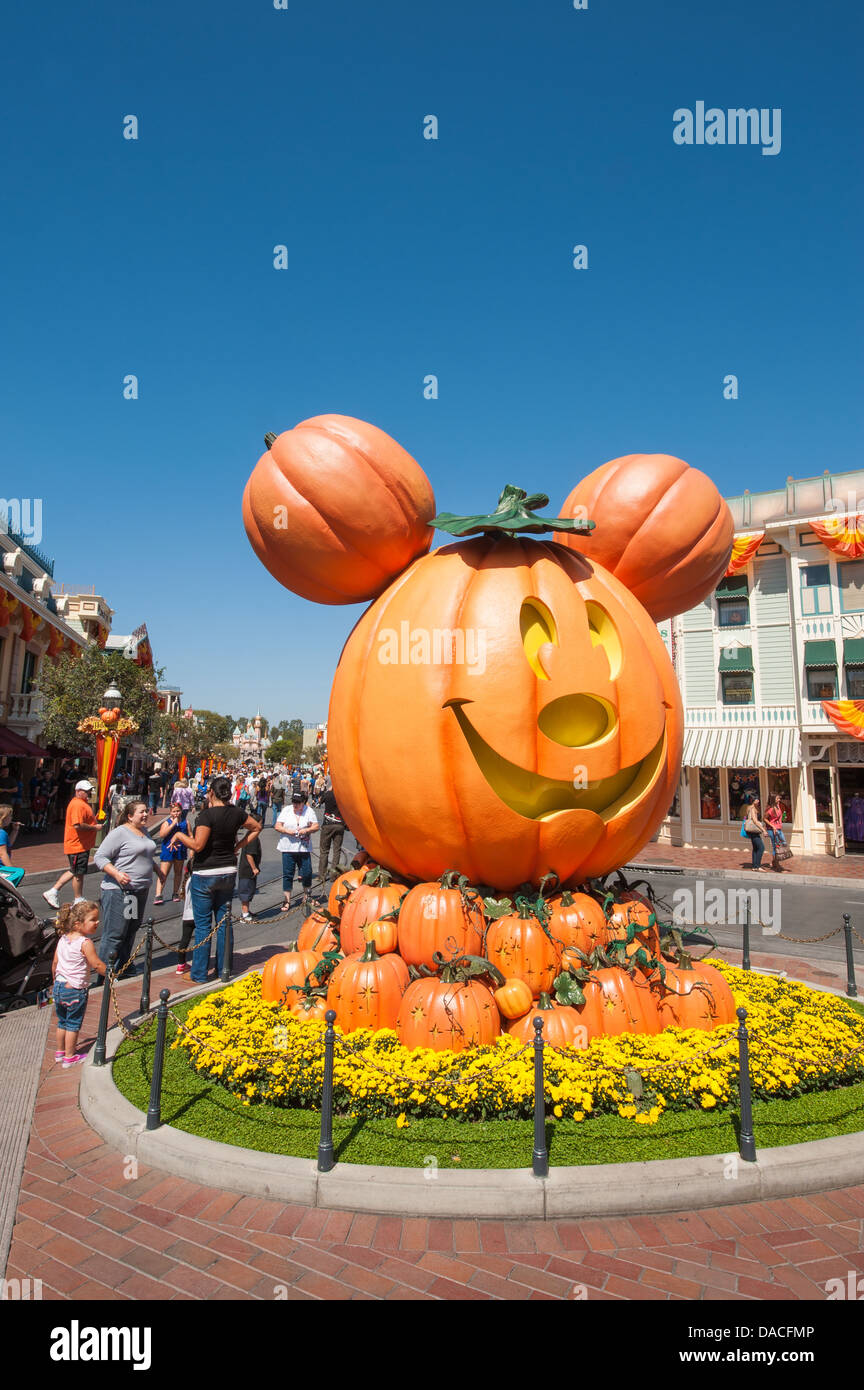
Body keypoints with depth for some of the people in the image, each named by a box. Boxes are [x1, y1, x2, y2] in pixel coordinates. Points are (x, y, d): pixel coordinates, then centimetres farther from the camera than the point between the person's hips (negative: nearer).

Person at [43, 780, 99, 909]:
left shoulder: (82, 803, 15)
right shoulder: (78, 804, -19)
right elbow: (78, 825, -29)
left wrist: (95, 820, 12)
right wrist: (94, 827, -19)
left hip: (82, 844, 11)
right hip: (78, 845, -11)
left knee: (74, 871, 19)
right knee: (79, 873, 3)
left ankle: (52, 892, 24)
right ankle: (79, 900, 15)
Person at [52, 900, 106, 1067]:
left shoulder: (62, 939, 3)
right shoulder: (85, 943, -20)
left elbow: (55, 963, 11)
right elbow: (97, 964, -19)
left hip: (59, 986, 7)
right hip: (76, 989, -7)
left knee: (62, 1022, 21)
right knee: (73, 1024, 6)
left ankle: (60, 1052, 34)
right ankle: (70, 1057, 15)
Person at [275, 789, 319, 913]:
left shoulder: (309, 811, 2)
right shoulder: (287, 810, 4)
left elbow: (316, 827, 1)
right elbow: (277, 826, 2)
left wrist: (307, 830, -17)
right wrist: (287, 831, -15)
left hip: (304, 848, 0)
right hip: (288, 848, 0)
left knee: (306, 873, 2)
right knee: (287, 874, 1)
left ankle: (306, 896, 25)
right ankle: (287, 901, 8)